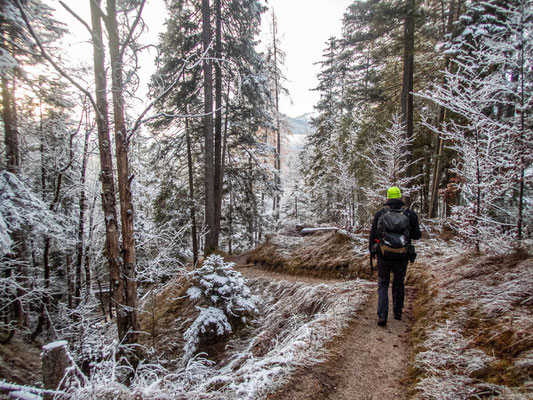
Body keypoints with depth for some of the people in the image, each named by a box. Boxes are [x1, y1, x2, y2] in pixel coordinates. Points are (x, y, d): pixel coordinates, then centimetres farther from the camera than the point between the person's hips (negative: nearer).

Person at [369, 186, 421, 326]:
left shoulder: (380, 213, -1)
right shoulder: (410, 214, -1)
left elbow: (372, 234, 2)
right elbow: (417, 235, 1)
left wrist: (371, 251, 15)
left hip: (383, 256, -1)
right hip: (402, 257, 1)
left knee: (383, 285, 12)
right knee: (398, 283, 23)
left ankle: (382, 315, -2)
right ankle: (397, 312, 33)